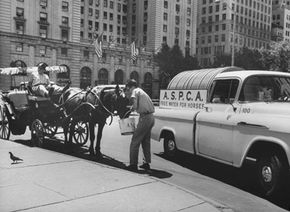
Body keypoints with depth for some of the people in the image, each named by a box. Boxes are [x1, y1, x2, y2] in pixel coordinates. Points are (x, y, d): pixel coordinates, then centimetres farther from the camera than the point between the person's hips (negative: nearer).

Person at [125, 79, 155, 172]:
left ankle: (133, 164, 1)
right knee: (146, 141, 18)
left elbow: (135, 105, -20)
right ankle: (147, 163, 23)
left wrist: (132, 108, 2)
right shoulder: (141, 91, 22)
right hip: (151, 117, 9)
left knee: (135, 141, -2)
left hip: (145, 118, -9)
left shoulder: (135, 91, -4)